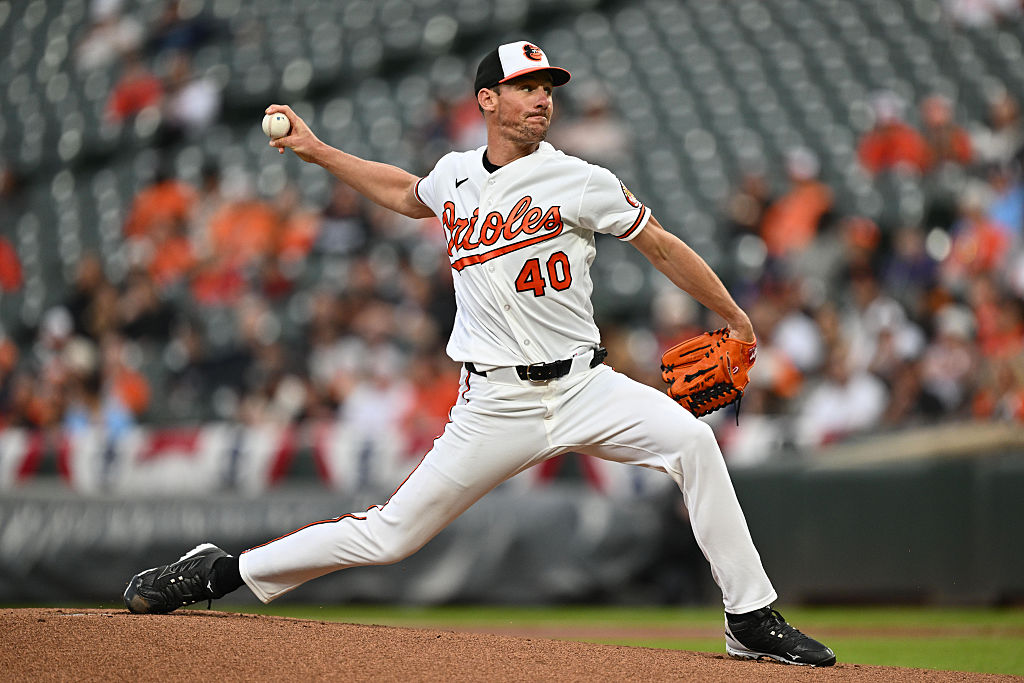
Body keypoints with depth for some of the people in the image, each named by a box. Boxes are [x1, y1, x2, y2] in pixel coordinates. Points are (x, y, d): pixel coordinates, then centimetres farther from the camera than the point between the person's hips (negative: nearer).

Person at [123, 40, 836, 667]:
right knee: (393, 533, -4)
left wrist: (738, 322, 8)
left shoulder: (581, 183, -2)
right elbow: (408, 195, 32)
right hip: (495, 404, 1)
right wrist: (317, 151, 29)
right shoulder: (454, 175, 8)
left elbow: (662, 246, 6)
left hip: (583, 386, -1)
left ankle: (753, 621, -18)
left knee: (690, 438, -26)